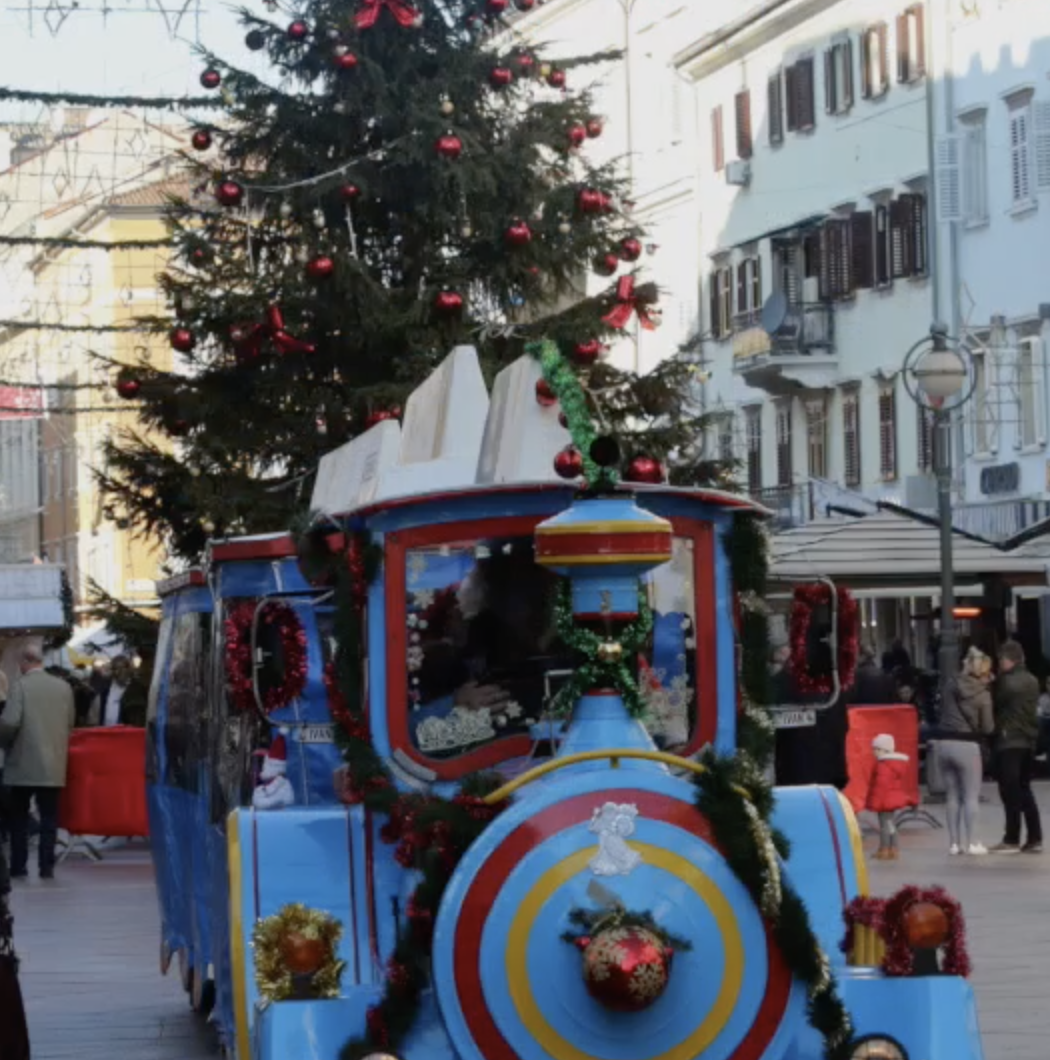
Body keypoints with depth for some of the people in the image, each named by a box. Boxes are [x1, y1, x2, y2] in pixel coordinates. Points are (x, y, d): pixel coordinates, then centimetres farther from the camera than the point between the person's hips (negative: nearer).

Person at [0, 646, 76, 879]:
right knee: (49, 816, 6)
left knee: (19, 816, 9)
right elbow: (70, 722, 9)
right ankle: (46, 866, 2)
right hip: (54, 765, 3)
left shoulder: (21, 686, -10)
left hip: (23, 764, -3)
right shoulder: (64, 687, 3)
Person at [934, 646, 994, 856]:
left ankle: (955, 842, 12)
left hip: (943, 742, 5)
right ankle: (970, 843, 2)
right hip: (966, 744, -4)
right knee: (971, 796, 5)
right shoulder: (982, 694, -8)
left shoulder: (951, 686, 4)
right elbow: (987, 728, -3)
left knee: (953, 795, 13)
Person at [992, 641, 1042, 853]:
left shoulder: (1006, 682, -13)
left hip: (1008, 742, -7)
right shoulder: (1032, 682, 9)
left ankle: (1012, 840, -2)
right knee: (1024, 790, 13)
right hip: (1029, 740, 7)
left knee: (1010, 792, -3)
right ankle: (1034, 839, 10)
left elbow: (995, 706, -4)